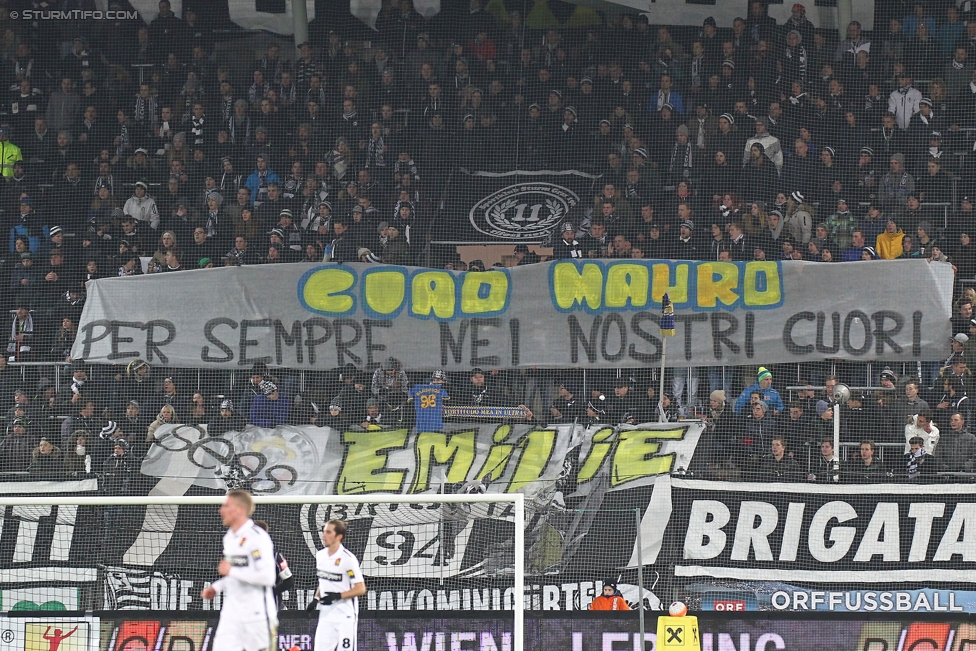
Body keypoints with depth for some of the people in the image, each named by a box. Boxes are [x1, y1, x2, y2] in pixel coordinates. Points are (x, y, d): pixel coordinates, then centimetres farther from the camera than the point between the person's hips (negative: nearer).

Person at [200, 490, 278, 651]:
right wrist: (216, 587, 11)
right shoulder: (229, 537, 14)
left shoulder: (258, 537, -15)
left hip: (257, 614, -8)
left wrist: (231, 570, -18)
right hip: (231, 614, 8)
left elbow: (267, 577, -23)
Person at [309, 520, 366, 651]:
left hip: (345, 616, -7)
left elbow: (361, 589, -14)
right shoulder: (320, 555, 8)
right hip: (326, 615, 7)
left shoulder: (348, 558, -14)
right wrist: (316, 599, 6)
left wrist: (338, 596, -24)